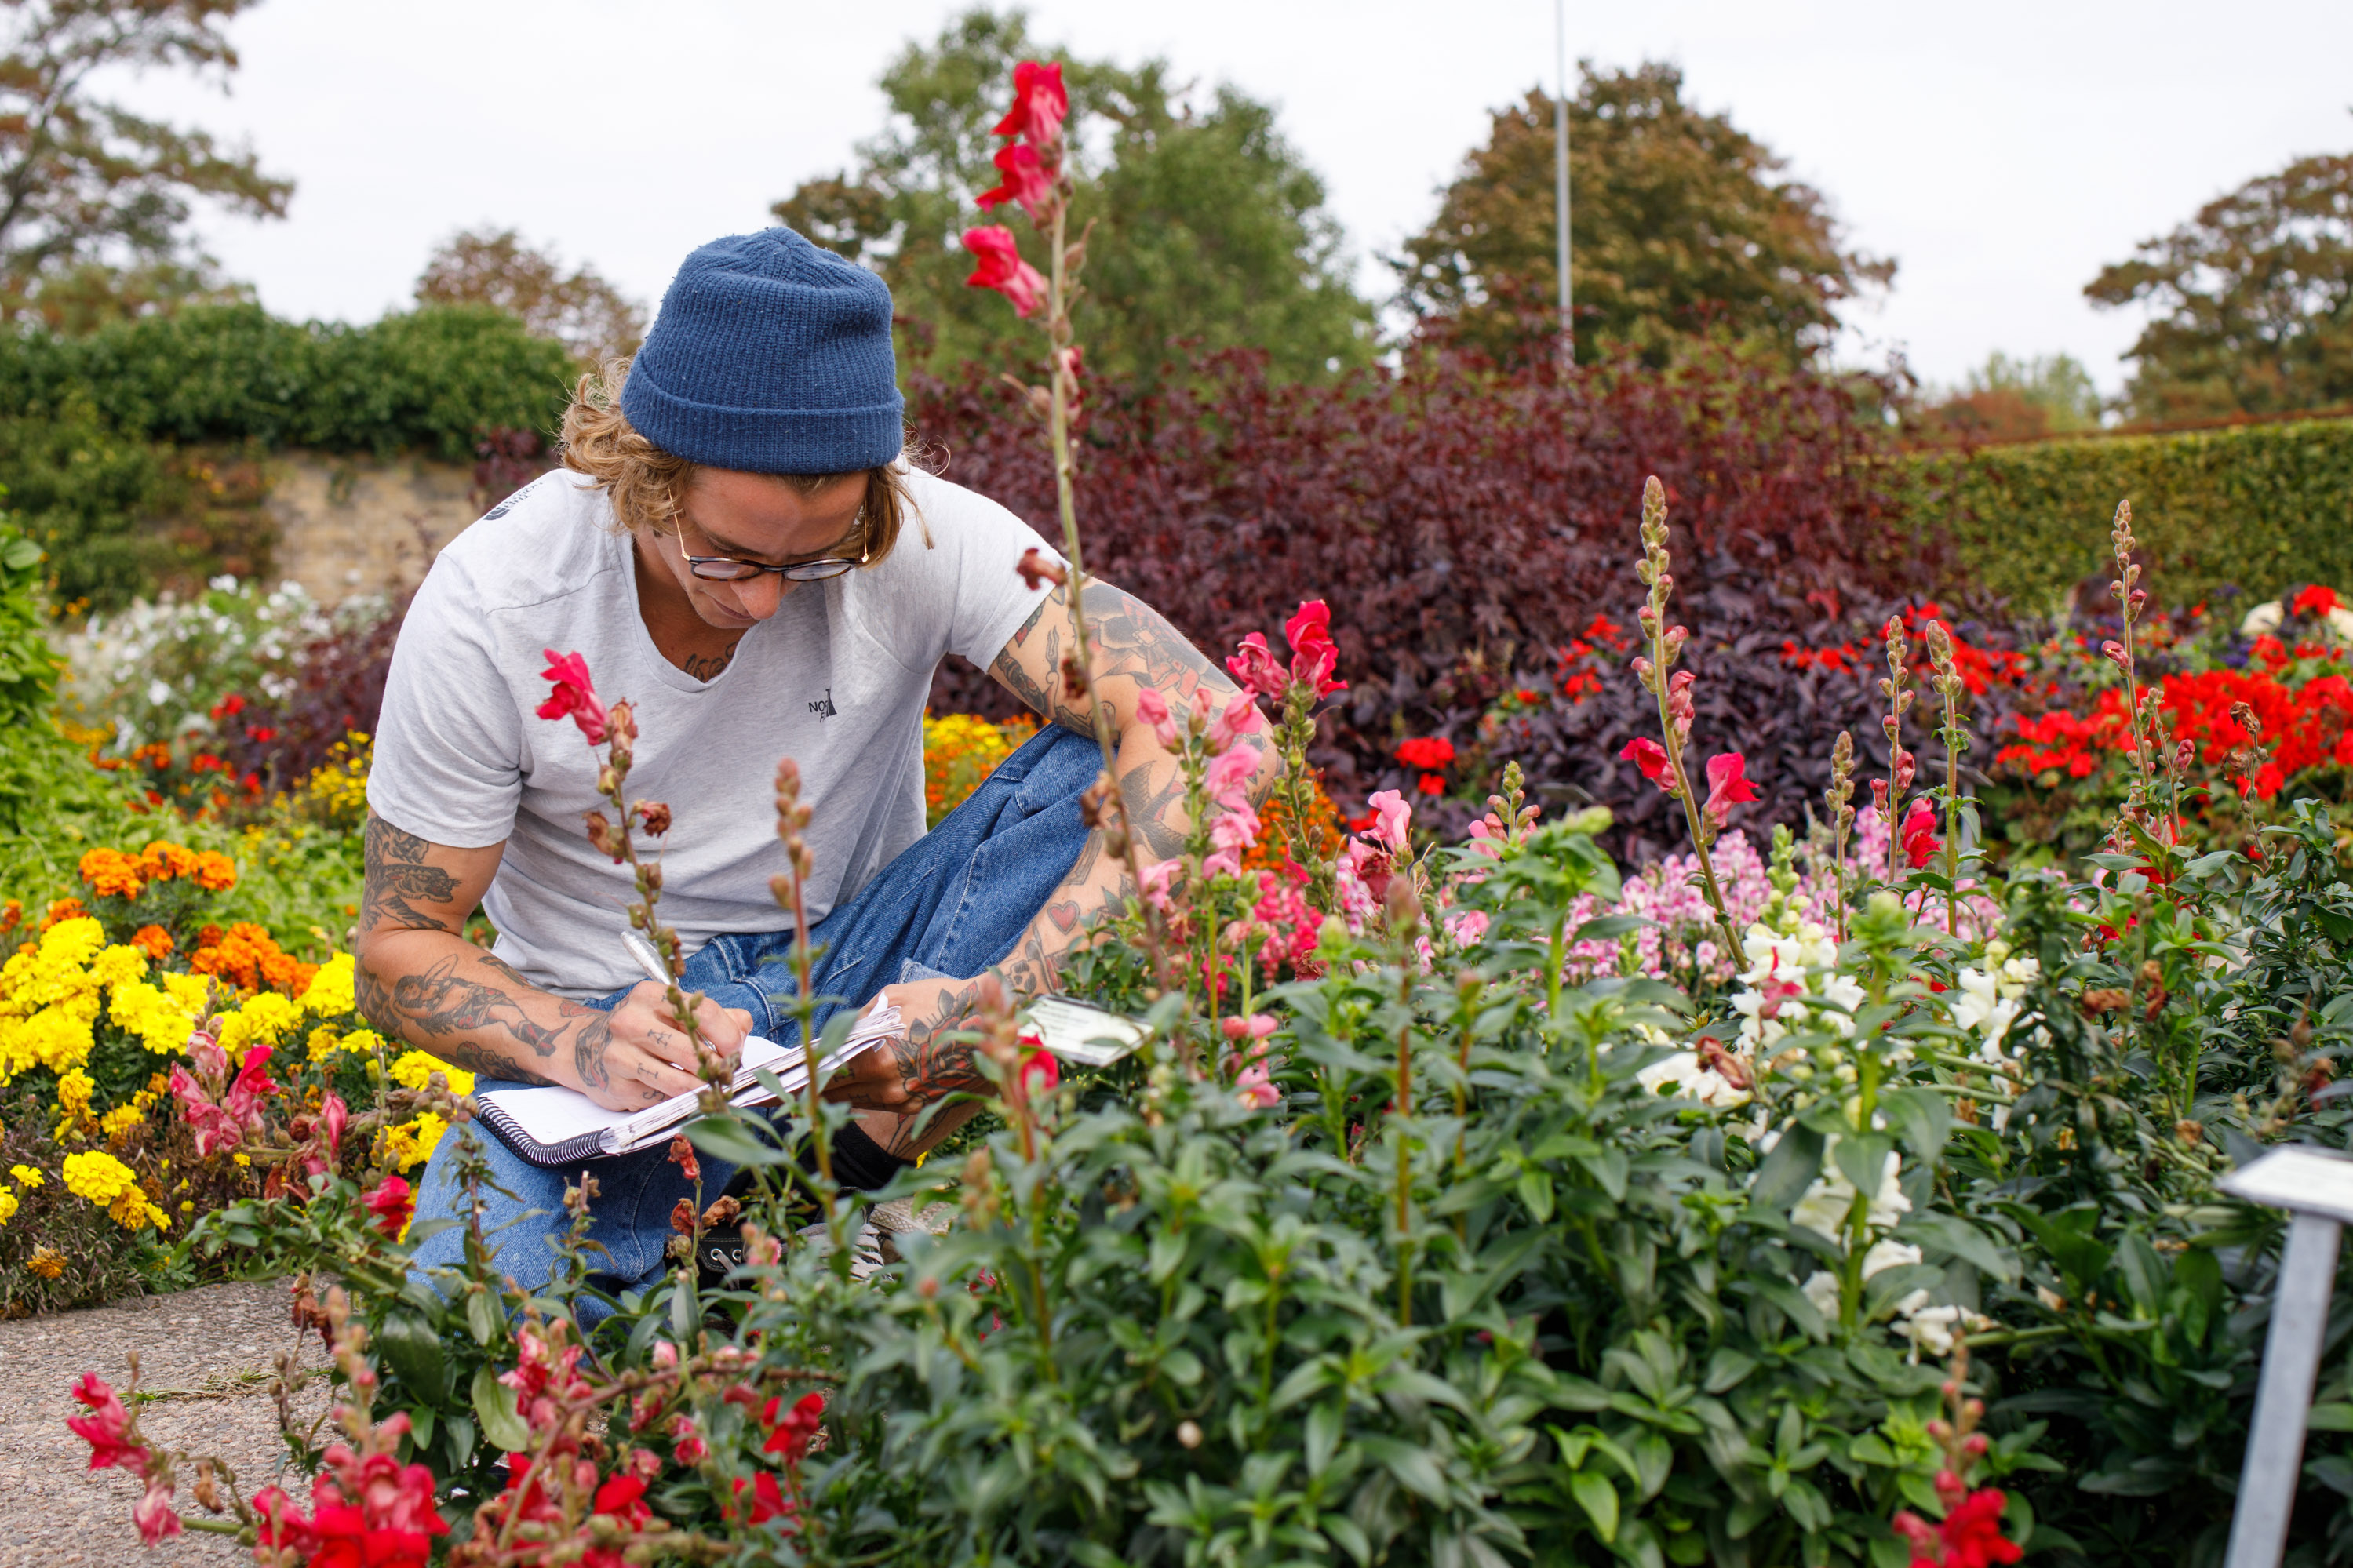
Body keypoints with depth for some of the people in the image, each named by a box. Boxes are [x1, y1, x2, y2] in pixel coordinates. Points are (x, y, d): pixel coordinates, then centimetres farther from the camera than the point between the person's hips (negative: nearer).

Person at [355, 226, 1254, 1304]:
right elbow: (399, 949, -10)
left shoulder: (919, 535, -19)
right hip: (618, 1007, -1)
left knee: (1103, 771, -24)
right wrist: (582, 1046, -32)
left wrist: (1010, 997, -38)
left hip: (863, 974, 2)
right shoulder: (488, 604, -19)